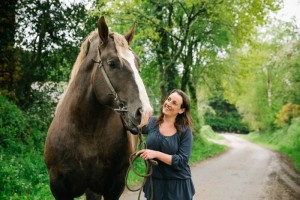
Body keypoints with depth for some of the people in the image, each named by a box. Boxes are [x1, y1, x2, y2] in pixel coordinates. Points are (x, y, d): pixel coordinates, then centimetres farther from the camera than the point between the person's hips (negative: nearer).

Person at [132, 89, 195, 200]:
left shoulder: (185, 131, -10)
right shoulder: (152, 122, 0)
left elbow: (181, 161, -16)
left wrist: (156, 154, -24)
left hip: (177, 184, -2)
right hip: (154, 182, 3)